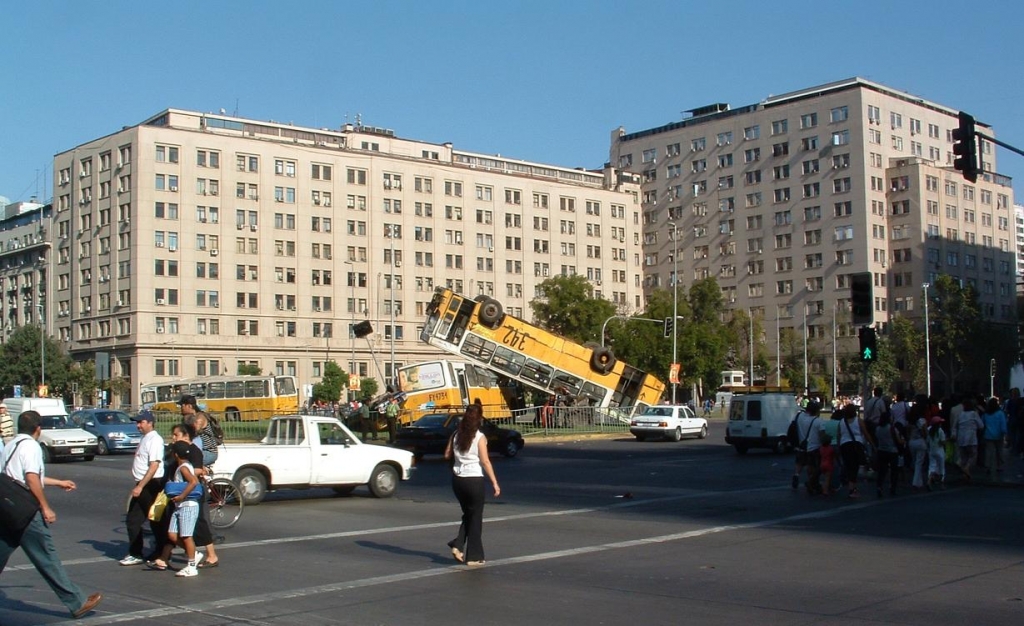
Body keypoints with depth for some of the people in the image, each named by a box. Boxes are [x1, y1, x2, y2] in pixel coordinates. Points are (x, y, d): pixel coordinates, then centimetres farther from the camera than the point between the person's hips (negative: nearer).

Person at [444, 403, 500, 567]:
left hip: (457, 479, 5)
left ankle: (458, 545, 5)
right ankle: (473, 557, 9)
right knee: (476, 518, 6)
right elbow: (485, 461, -13)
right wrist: (494, 482, -11)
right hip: (474, 480, -5)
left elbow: (447, 455, 9)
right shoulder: (479, 437, -11)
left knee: (467, 514, 22)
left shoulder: (456, 435, 4)